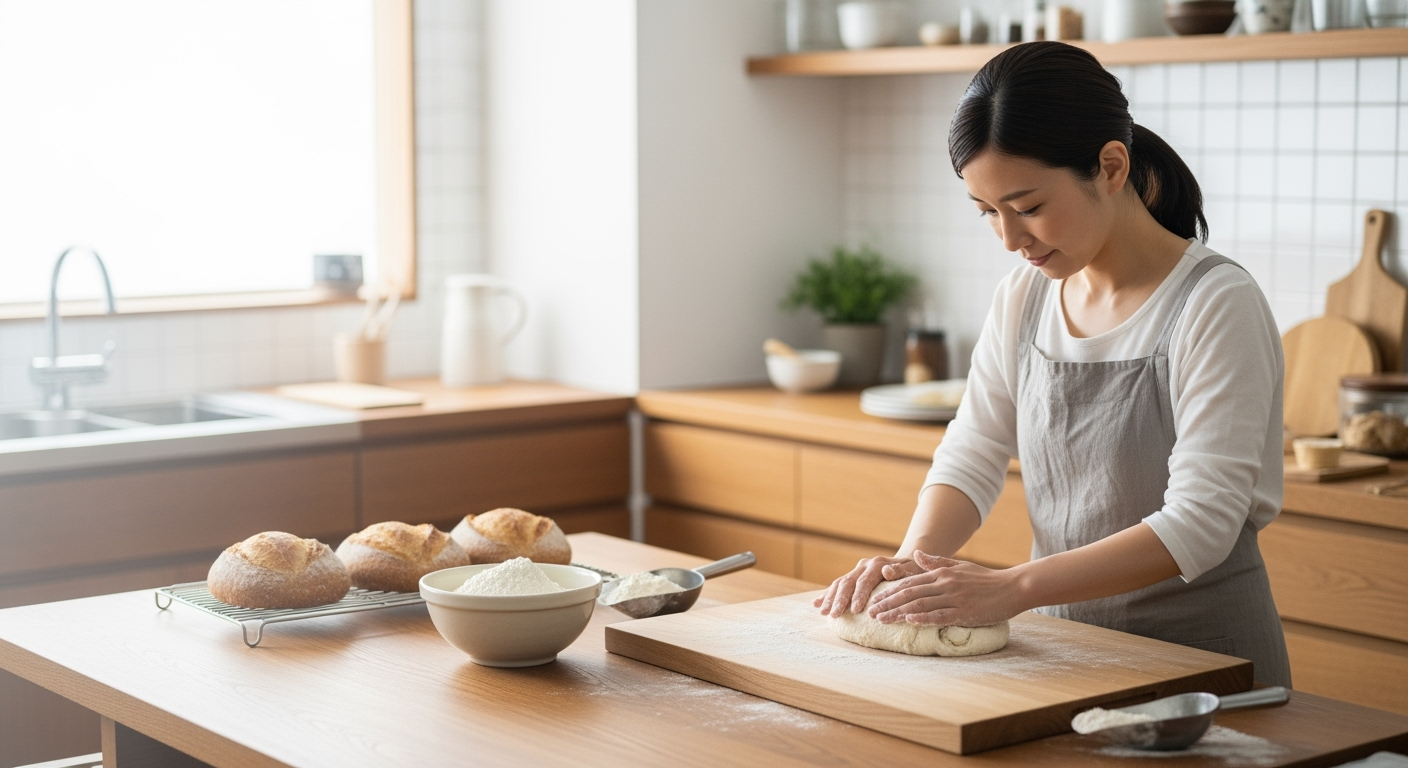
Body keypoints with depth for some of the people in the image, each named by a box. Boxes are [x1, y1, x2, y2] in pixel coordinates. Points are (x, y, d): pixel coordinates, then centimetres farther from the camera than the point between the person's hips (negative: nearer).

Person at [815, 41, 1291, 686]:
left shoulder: (1217, 305, -13)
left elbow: (1198, 524, -19)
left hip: (1199, 653, -4)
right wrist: (911, 562, -11)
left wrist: (1011, 588, -26)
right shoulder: (1023, 299, 6)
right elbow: (971, 458, 9)